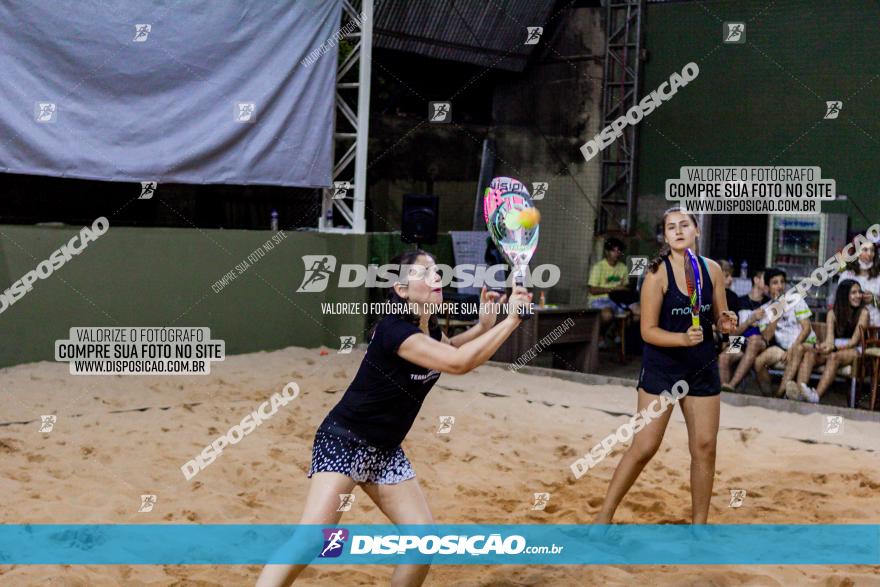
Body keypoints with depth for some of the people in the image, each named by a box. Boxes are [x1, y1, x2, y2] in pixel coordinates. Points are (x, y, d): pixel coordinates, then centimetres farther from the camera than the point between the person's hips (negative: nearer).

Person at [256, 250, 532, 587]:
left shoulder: (429, 329, 4)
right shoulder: (394, 329, -23)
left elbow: (449, 351, 28)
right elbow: (458, 363, -31)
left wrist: (484, 326, 8)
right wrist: (511, 319, -26)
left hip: (384, 452, 9)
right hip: (344, 442, -9)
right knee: (315, 537, -23)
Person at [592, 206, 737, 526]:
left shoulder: (712, 269, 0)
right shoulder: (658, 274, -13)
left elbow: (719, 319, 10)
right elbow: (648, 331, -13)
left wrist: (726, 322, -13)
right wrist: (683, 338, -28)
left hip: (702, 368, 4)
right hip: (660, 368, -4)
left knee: (705, 448, 4)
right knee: (644, 448, -5)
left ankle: (699, 523, 18)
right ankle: (604, 515, 8)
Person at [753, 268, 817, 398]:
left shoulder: (795, 300, -2)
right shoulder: (765, 310, 5)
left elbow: (807, 328, -8)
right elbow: (767, 337, -6)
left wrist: (792, 349, -19)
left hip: (804, 343, -3)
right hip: (782, 347, 3)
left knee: (798, 349, -39)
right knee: (758, 361, -24)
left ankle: (779, 394, -41)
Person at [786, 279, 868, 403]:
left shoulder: (863, 312, -3)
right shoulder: (833, 313, 7)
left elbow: (855, 341, -12)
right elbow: (829, 338, -7)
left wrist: (834, 347, -29)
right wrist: (825, 345, -33)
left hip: (853, 350, -3)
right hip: (834, 349, 4)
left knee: (834, 356, -38)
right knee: (809, 353, -27)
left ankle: (817, 395, -56)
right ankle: (798, 390, -52)